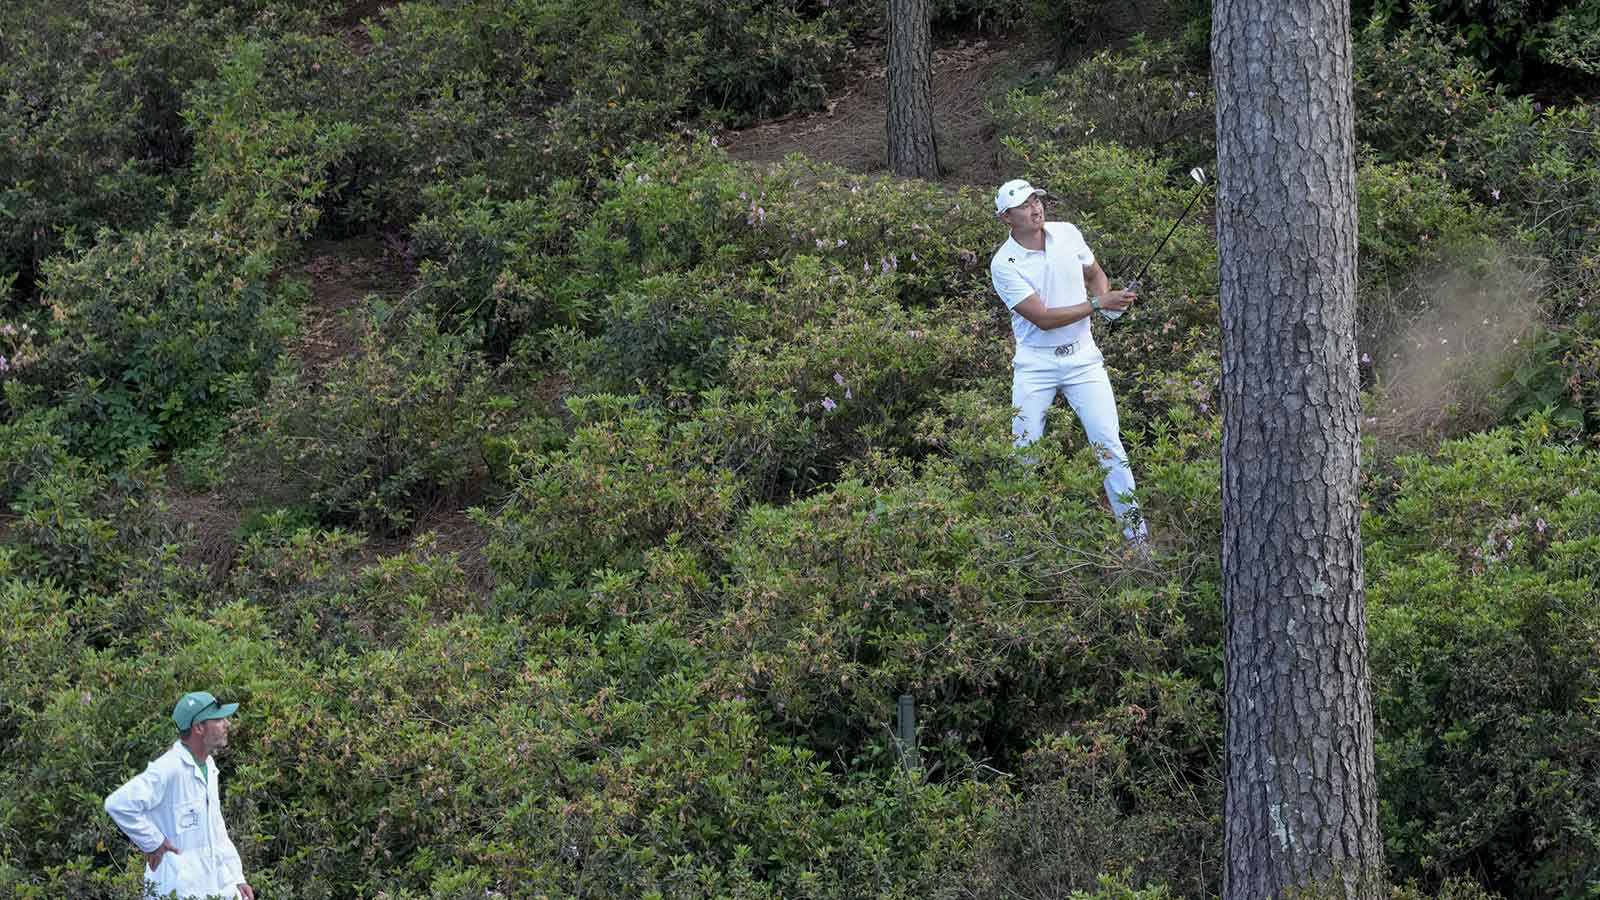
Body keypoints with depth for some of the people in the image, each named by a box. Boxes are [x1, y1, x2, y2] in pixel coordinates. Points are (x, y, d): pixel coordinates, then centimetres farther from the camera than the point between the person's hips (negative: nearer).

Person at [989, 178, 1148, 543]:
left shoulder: (1067, 233, 0)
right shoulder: (1004, 264, -14)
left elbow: (1094, 273, 18)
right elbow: (1044, 318, -19)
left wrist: (1107, 297, -5)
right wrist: (1098, 304, -22)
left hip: (1082, 358, 3)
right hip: (1035, 364, -3)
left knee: (1108, 442, -6)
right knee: (1025, 451, -1)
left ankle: (1134, 528, -3)